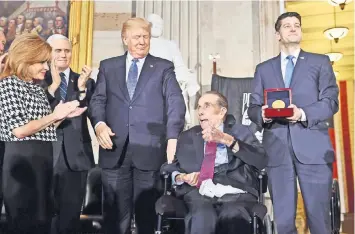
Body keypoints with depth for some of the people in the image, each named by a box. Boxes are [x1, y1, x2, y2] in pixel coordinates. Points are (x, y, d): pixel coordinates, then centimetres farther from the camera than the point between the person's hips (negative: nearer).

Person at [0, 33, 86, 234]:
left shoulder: (36, 87, 17)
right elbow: (19, 130, -19)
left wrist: (61, 116, 1)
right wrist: (54, 115, -11)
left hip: (42, 157, 9)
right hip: (23, 159, -9)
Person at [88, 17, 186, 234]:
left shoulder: (164, 68, 8)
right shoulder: (108, 66, 14)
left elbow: (176, 103, -2)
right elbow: (98, 100, 8)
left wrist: (173, 138, -17)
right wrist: (99, 123, -13)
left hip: (149, 150, -1)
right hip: (115, 149, 2)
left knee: (147, 212, 9)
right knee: (116, 213, 8)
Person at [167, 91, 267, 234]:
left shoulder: (241, 132, 16)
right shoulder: (187, 137, 23)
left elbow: (261, 161, -1)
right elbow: (173, 168, 21)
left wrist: (228, 140, -13)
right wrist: (181, 177, -3)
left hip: (235, 194, 0)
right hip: (198, 194, 1)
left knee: (232, 218, -34)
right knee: (202, 218, -33)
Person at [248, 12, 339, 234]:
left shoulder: (320, 62, 12)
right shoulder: (263, 68, 17)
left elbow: (331, 102, 1)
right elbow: (253, 108, 12)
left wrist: (303, 114, -16)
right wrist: (262, 114, -11)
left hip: (313, 147, -1)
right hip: (277, 149, 2)